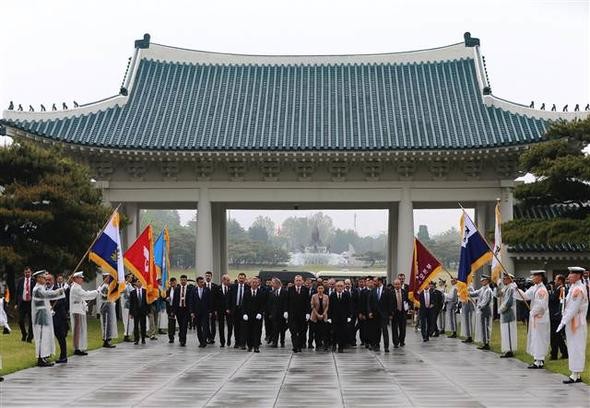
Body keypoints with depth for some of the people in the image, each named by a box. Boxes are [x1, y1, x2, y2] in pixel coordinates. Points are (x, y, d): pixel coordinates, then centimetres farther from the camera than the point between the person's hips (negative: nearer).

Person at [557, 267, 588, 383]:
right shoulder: (574, 288, 12)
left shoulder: (578, 289, -18)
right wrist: (564, 321, 13)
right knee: (574, 349, 12)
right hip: (572, 323, 10)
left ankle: (575, 376, -2)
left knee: (576, 349, -5)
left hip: (576, 324, -10)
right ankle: (576, 375, 17)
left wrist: (564, 322, -19)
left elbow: (573, 309, -21)